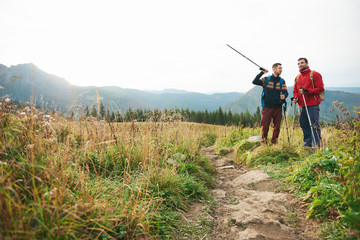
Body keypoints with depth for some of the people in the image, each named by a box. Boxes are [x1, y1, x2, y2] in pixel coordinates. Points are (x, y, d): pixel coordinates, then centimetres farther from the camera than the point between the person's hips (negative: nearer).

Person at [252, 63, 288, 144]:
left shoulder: (282, 81, 10)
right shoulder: (266, 80, 2)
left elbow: (285, 92, 3)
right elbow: (255, 82, -12)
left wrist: (284, 96, -20)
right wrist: (262, 72, -18)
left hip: (278, 108, 3)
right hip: (267, 107, -3)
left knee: (277, 127, 6)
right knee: (265, 126, -3)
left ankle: (274, 143, 20)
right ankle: (264, 143, 14)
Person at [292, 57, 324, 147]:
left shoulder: (315, 75, -2)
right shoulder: (297, 77, 18)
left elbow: (320, 88, -9)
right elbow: (295, 90, 26)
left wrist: (307, 91, -18)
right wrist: (295, 97, 5)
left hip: (312, 105, -6)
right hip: (301, 105, 6)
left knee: (314, 125, -5)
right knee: (304, 125, 10)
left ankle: (316, 145, 2)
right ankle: (307, 143, 21)